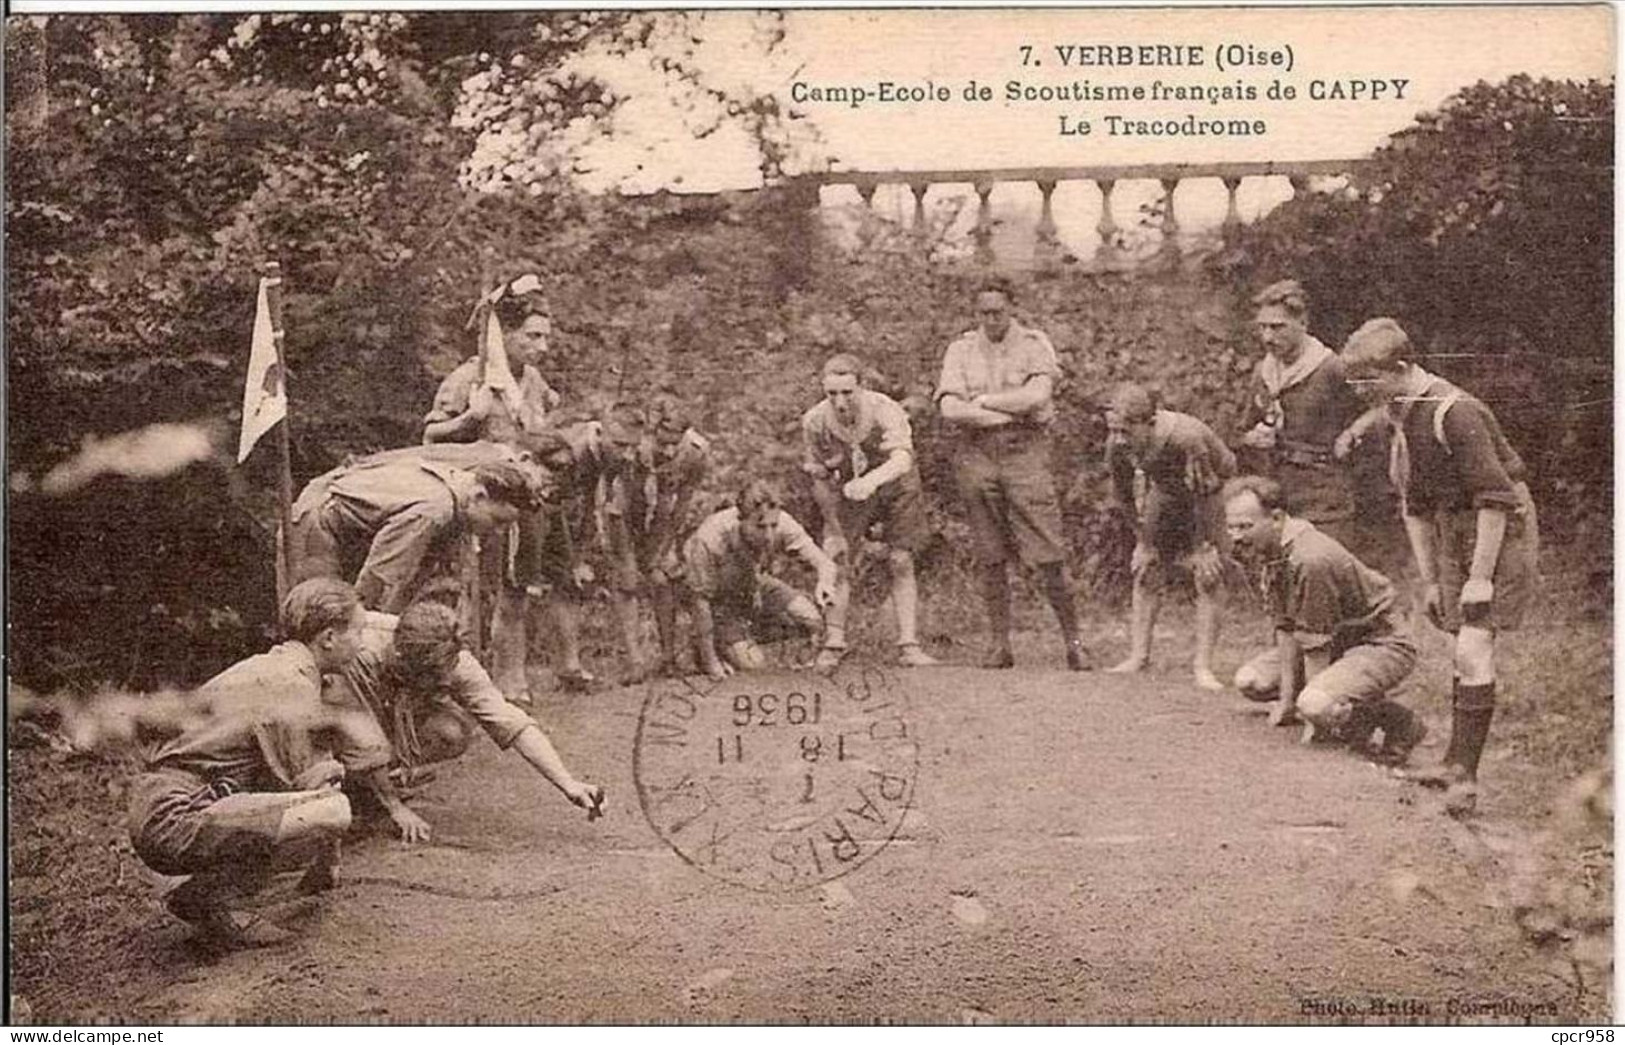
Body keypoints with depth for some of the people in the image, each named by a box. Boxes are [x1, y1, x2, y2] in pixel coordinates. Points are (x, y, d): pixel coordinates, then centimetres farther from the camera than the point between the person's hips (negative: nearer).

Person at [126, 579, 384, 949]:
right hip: (175, 820, -10)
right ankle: (205, 899, -11)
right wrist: (334, 766, 6)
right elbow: (299, 783, -11)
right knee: (333, 812, -23)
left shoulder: (269, 667, 16)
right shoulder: (291, 685, -14)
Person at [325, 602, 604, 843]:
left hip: (401, 709, 4)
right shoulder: (363, 655, -41)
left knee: (454, 733, -25)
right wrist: (395, 807, -29)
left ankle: (381, 775, -1)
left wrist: (568, 784, -37)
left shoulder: (454, 662, -28)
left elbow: (511, 724, -29)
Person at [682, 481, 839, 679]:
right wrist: (709, 660, -22)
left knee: (810, 618, -14)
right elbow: (700, 599, -27)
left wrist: (825, 582, -47)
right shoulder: (710, 540, -37)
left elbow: (822, 561, -21)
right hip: (717, 598, -4)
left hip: (753, 586, 4)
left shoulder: (781, 524, -28)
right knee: (751, 663, -19)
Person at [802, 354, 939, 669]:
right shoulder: (815, 421, -23)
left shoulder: (885, 410, -32)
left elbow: (902, 459, -47)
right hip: (849, 493, 2)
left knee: (901, 563, -6)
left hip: (895, 487, -2)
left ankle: (909, 645, -2)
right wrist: (833, 529, -9)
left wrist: (870, 480, -67)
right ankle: (833, 645, 2)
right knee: (838, 562, -7)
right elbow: (818, 478, -11)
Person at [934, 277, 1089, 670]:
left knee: (1047, 556, -5)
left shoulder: (1034, 345, 3)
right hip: (976, 453, 2)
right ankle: (999, 644, 11)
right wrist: (1011, 413, -9)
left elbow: (1038, 396, -15)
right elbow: (950, 409, -5)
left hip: (1025, 451, -2)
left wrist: (983, 401, -6)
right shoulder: (961, 350, 9)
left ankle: (1073, 641, 4)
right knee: (989, 557, 4)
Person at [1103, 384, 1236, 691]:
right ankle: (1138, 656, 6)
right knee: (1145, 570, 0)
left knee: (1208, 577, -12)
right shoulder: (1117, 444, -25)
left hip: (1213, 489, -5)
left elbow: (1205, 494, -29)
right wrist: (1142, 541, -5)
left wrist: (1203, 547, -21)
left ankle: (1203, 665, -10)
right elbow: (1124, 494, -8)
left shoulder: (1187, 437, -41)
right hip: (1166, 491, 5)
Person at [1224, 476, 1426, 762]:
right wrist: (1286, 698, -1)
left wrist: (1312, 718, -18)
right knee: (1250, 681, 5)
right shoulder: (1272, 551, -3)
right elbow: (1285, 627, 1)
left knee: (1316, 706, -33)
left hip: (1381, 644, -9)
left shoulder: (1310, 559, -32)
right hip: (1340, 643, 9)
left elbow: (1315, 644, -26)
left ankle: (1402, 725, -7)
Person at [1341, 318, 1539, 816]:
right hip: (1454, 534, 8)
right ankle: (1456, 762, 22)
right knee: (1464, 654, 13)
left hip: (1501, 535, -8)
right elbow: (1415, 507, 13)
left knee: (1472, 651, -14)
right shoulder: (1398, 418, 5)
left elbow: (1495, 499, -23)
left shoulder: (1456, 412, -23)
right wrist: (1429, 580, 11)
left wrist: (1480, 579, -21)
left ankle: (1466, 776, -10)